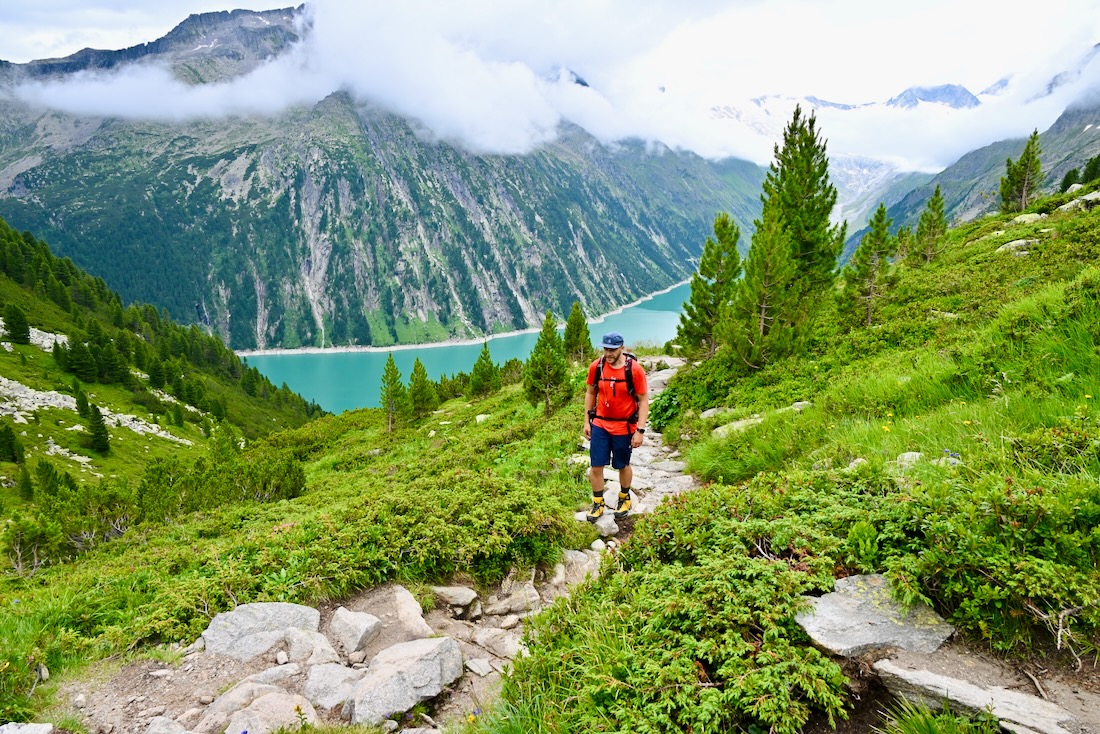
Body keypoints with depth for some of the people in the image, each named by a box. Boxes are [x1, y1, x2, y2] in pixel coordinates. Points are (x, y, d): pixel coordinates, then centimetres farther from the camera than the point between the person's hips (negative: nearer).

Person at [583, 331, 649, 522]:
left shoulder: (634, 369, -16)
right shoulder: (596, 367, -8)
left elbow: (643, 400, -11)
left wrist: (640, 431, -14)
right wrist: (587, 421, 6)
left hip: (624, 427, -2)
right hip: (599, 425, 2)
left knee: (623, 465, 14)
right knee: (596, 466, 4)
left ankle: (624, 498, 39)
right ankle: (598, 503, 23)